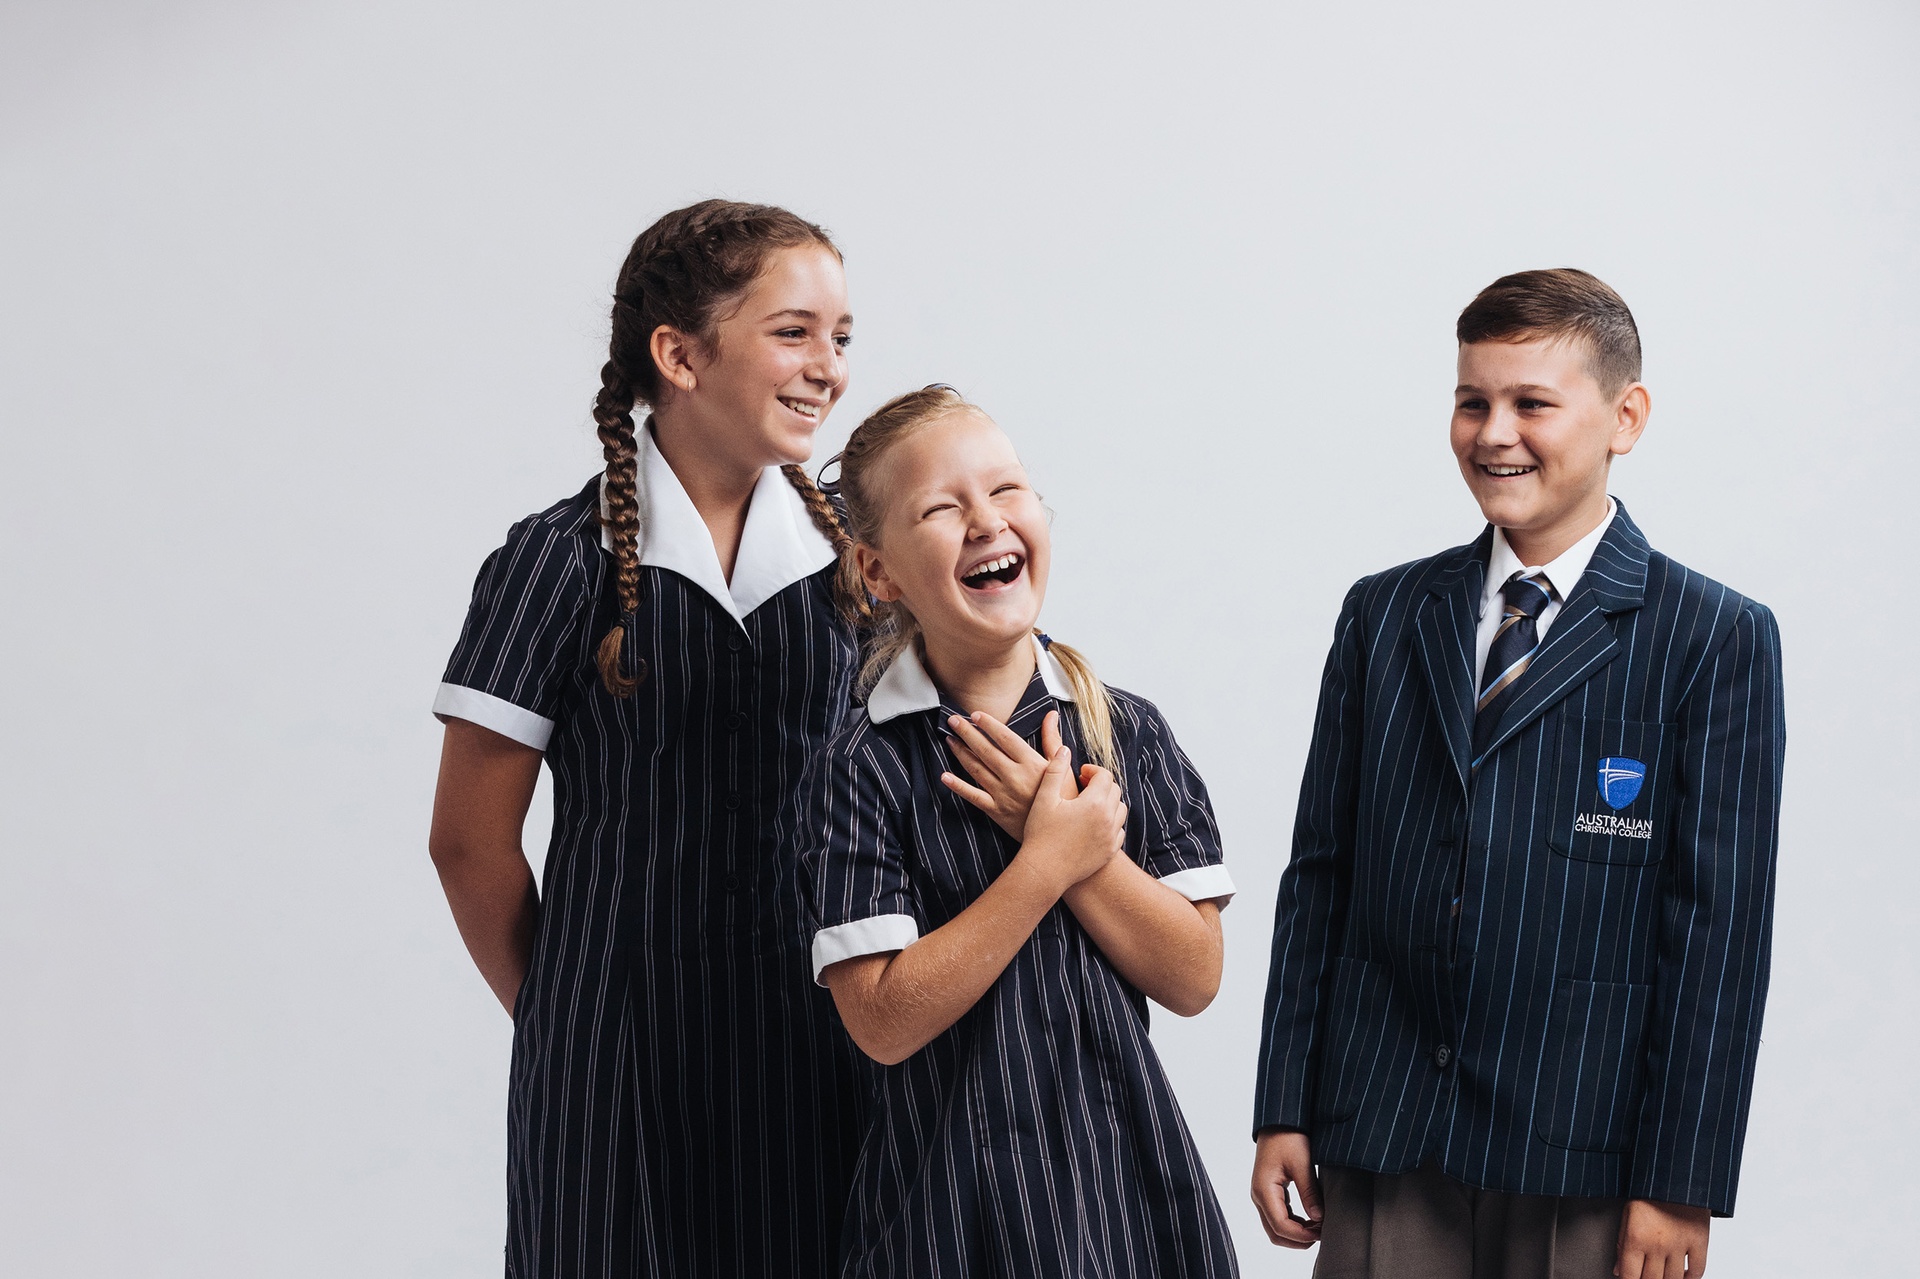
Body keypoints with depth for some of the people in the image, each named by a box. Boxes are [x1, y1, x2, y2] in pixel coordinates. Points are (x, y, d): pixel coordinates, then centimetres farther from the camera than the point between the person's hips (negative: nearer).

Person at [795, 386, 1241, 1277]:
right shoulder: (863, 769, -9)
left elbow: (1193, 980, -4)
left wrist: (1074, 837, -15)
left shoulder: (1127, 733, 0)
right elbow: (884, 1020, -16)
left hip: (1127, 1170, 3)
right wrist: (1052, 858, -17)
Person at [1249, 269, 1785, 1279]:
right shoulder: (1382, 615, 9)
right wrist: (1284, 1112, 6)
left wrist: (1679, 1188, -9)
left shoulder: (1718, 640, -3)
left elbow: (1719, 928, -6)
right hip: (1379, 1146, 3)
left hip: (1582, 1156, -3)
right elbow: (1319, 872, 9)